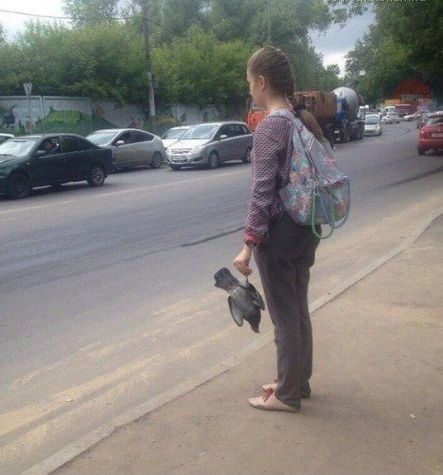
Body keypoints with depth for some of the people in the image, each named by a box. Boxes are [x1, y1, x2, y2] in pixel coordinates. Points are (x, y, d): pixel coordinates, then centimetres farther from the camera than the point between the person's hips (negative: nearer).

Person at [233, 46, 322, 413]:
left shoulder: (268, 128, -17)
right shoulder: (303, 120, 8)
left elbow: (263, 192, -19)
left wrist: (249, 244, -16)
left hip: (280, 232, -8)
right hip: (306, 228, 8)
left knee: (284, 316, 4)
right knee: (298, 310, 18)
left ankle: (287, 395, 20)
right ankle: (299, 382, 34)